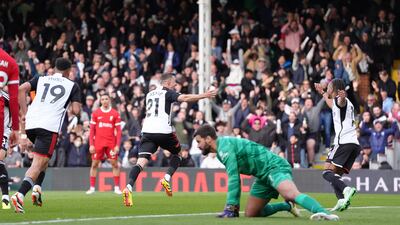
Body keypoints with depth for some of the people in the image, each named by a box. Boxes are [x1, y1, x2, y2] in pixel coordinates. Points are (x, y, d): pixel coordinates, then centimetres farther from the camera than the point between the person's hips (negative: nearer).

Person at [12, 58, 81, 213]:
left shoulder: (40, 79, 20)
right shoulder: (73, 86, 14)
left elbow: (22, 89, 3)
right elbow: (76, 110, 3)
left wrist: (24, 112, 6)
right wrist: (68, 107, 26)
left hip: (30, 124, 4)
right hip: (50, 126, -4)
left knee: (44, 159, 29)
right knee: (38, 164, -10)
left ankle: (37, 188, 13)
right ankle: (20, 195, -31)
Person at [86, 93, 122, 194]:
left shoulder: (115, 114, 3)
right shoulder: (95, 113, 5)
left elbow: (118, 131, 3)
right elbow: (92, 130, 6)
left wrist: (117, 145, -5)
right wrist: (91, 145, -1)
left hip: (111, 143, -1)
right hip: (98, 143, 1)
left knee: (115, 164, -3)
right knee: (94, 164, 1)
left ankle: (117, 187, 3)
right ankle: (92, 188, 7)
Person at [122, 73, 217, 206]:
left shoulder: (149, 94, 23)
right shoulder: (168, 93, 3)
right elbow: (184, 98, -13)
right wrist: (204, 95, -12)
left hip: (147, 131, 4)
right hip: (163, 131, -4)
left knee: (142, 161, -7)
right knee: (176, 152, 22)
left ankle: (129, 188, -28)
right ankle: (167, 178, 4)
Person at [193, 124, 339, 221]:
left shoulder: (224, 145, -13)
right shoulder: (222, 149, 18)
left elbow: (233, 177, -23)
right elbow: (235, 177, 28)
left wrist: (230, 207, -25)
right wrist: (235, 208, 25)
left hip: (274, 167, -10)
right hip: (264, 176, 10)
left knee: (291, 194, -37)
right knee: (250, 214, 11)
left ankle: (323, 213, -58)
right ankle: (287, 206, 25)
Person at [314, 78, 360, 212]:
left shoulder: (339, 100, 0)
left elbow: (341, 102, -28)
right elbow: (332, 104, 53)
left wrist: (342, 96, -51)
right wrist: (322, 93, 68)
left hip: (343, 142, -9)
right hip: (355, 144, 9)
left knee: (327, 172, -13)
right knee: (336, 175, 6)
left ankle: (346, 190, -35)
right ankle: (342, 200, -17)